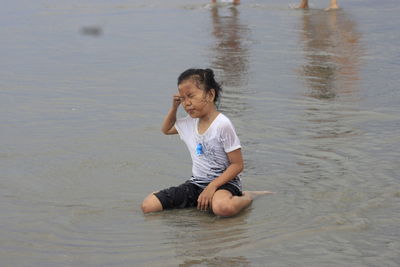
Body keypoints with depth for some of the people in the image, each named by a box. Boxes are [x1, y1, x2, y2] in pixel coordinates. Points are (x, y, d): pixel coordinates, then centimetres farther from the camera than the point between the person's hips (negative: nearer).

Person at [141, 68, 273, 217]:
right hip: (197, 182, 7)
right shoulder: (190, 122, 7)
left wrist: (212, 187, -24)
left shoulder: (222, 124, -16)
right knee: (148, 206, -9)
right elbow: (166, 129, 30)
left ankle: (247, 197, -6)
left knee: (223, 207, -44)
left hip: (223, 182, -7)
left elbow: (237, 165, -16)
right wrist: (174, 107, 11)